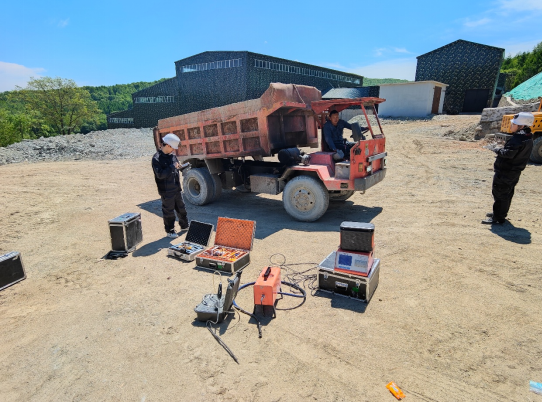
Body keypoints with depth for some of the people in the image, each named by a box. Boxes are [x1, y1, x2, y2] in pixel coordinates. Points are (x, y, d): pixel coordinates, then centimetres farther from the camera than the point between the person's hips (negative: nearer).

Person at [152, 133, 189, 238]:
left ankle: (184, 225, 38)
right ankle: (170, 231, 21)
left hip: (176, 188, 7)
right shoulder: (156, 158, -16)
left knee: (181, 208, 20)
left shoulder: (172, 155, 7)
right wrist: (172, 167, -23)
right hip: (167, 191, -7)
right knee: (169, 211, 6)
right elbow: (160, 175, -24)